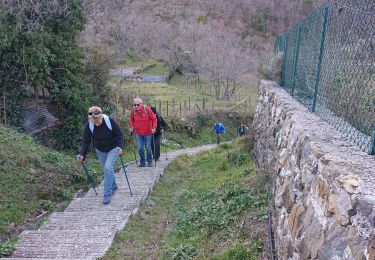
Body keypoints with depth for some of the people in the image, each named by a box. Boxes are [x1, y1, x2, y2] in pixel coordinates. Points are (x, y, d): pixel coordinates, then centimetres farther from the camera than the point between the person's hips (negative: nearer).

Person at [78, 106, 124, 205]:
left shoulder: (110, 121, -25)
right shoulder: (89, 125, -18)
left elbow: (119, 135, -18)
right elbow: (86, 141, -12)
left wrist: (120, 147, -31)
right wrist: (82, 154, -19)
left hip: (113, 148, -3)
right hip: (100, 150, 3)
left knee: (108, 168, -17)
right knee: (107, 169, 12)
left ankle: (107, 194, -10)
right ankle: (113, 187, 37)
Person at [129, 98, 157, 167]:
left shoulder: (147, 109, -15)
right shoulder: (133, 111, -6)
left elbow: (154, 119, -8)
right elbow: (131, 120, 10)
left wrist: (154, 128, -15)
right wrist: (132, 127, -6)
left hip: (147, 133, -2)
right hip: (138, 133, 2)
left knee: (148, 148, 7)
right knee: (140, 148, 2)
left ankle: (149, 161, 24)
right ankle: (142, 162, 18)